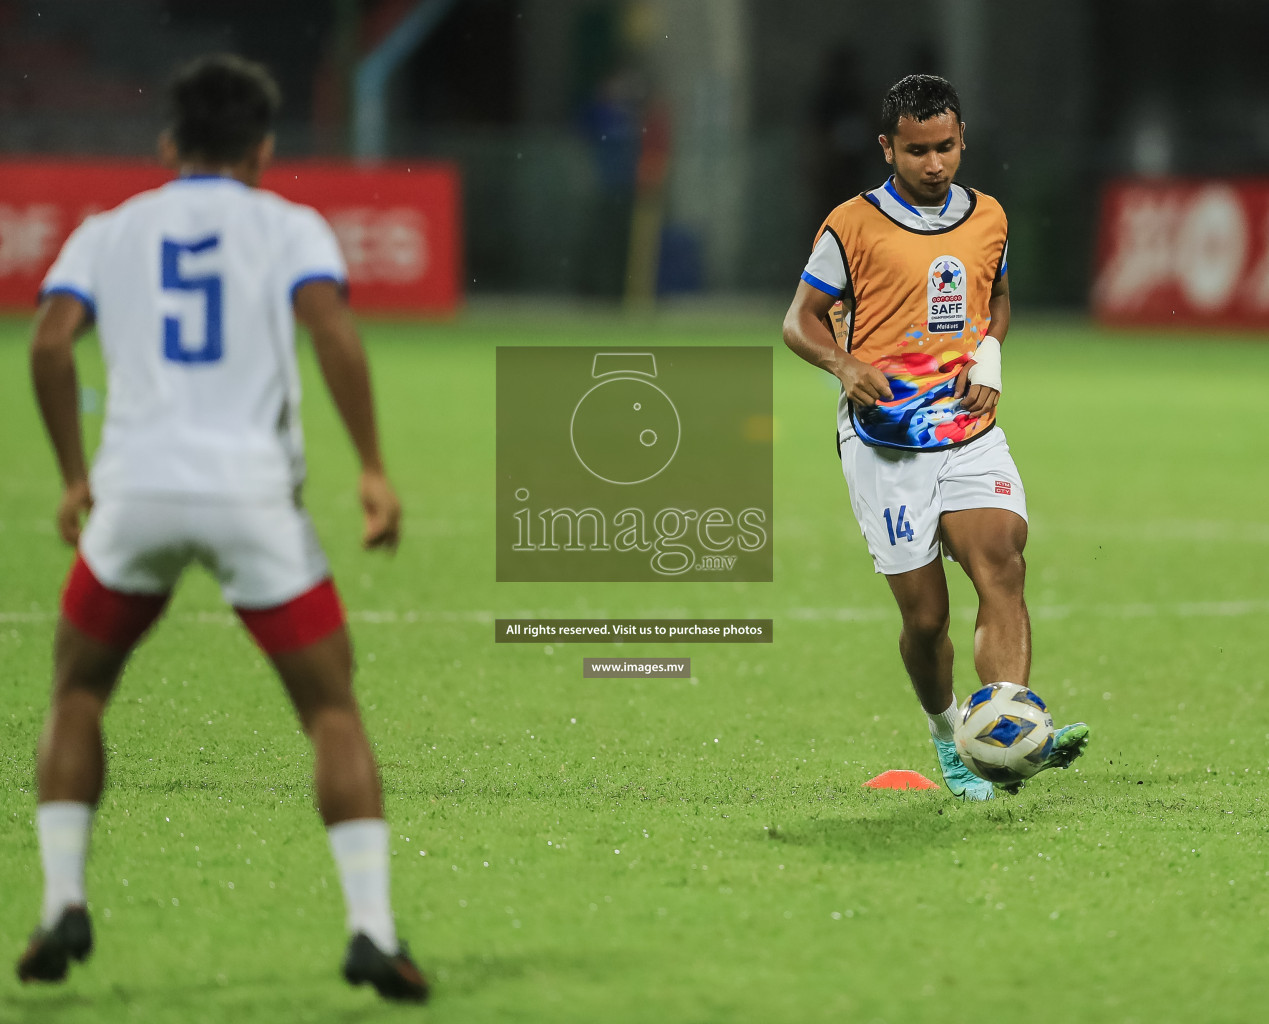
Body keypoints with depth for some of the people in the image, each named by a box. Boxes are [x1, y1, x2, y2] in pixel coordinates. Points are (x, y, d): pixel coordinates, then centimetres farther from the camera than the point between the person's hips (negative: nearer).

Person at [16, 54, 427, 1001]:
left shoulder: (109, 232, 16)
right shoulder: (288, 227, 12)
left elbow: (50, 343, 0)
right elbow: (333, 330, -7)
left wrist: (75, 476, 8)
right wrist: (374, 470, -5)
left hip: (135, 488, 1)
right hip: (253, 489, -1)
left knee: (78, 692, 23)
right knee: (332, 710, 8)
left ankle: (63, 905, 10)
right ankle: (372, 929, -5)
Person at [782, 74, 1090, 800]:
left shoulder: (988, 218, 10)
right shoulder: (854, 227, -3)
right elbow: (802, 319, 4)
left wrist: (989, 358, 7)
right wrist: (845, 365, -17)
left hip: (972, 433, 3)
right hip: (885, 444, -3)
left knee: (1003, 568, -21)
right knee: (925, 615, -2)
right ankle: (947, 736, 24)